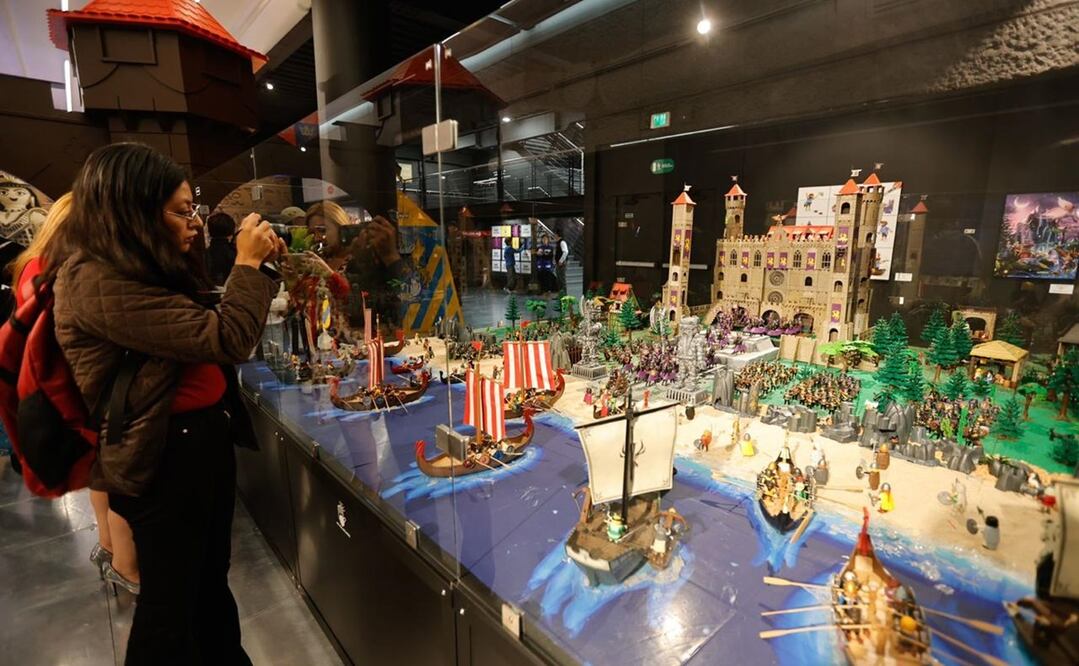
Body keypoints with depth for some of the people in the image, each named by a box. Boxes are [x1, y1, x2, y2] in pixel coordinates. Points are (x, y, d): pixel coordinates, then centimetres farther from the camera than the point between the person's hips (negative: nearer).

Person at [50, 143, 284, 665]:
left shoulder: (139, 267, 8)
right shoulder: (95, 282, -22)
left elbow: (204, 322, 18)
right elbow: (224, 339, -28)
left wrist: (256, 265, 7)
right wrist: (248, 263, -16)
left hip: (203, 438, 9)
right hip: (166, 457, -9)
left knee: (211, 579, 24)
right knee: (171, 598, 12)